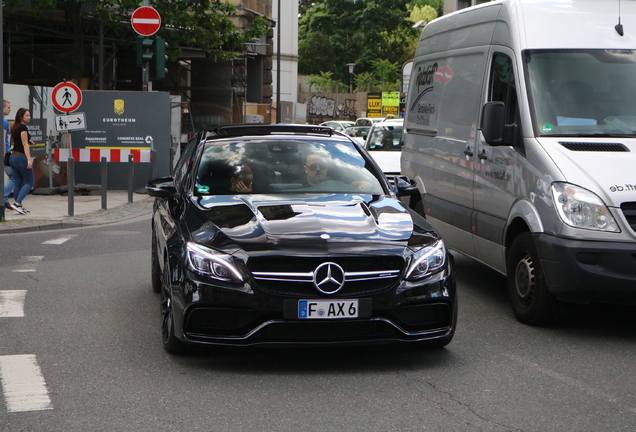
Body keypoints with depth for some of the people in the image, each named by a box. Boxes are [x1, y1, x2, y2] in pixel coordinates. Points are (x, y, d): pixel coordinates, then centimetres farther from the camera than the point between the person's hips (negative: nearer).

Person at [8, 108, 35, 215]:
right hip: (21, 157, -8)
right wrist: (29, 159, -24)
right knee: (29, 182, -2)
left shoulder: (14, 127, 13)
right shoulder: (23, 127, -12)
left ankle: (18, 206, 11)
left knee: (18, 183, 10)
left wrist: (29, 142, 17)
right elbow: (25, 145, -19)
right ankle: (17, 203, -14)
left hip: (13, 157, 8)